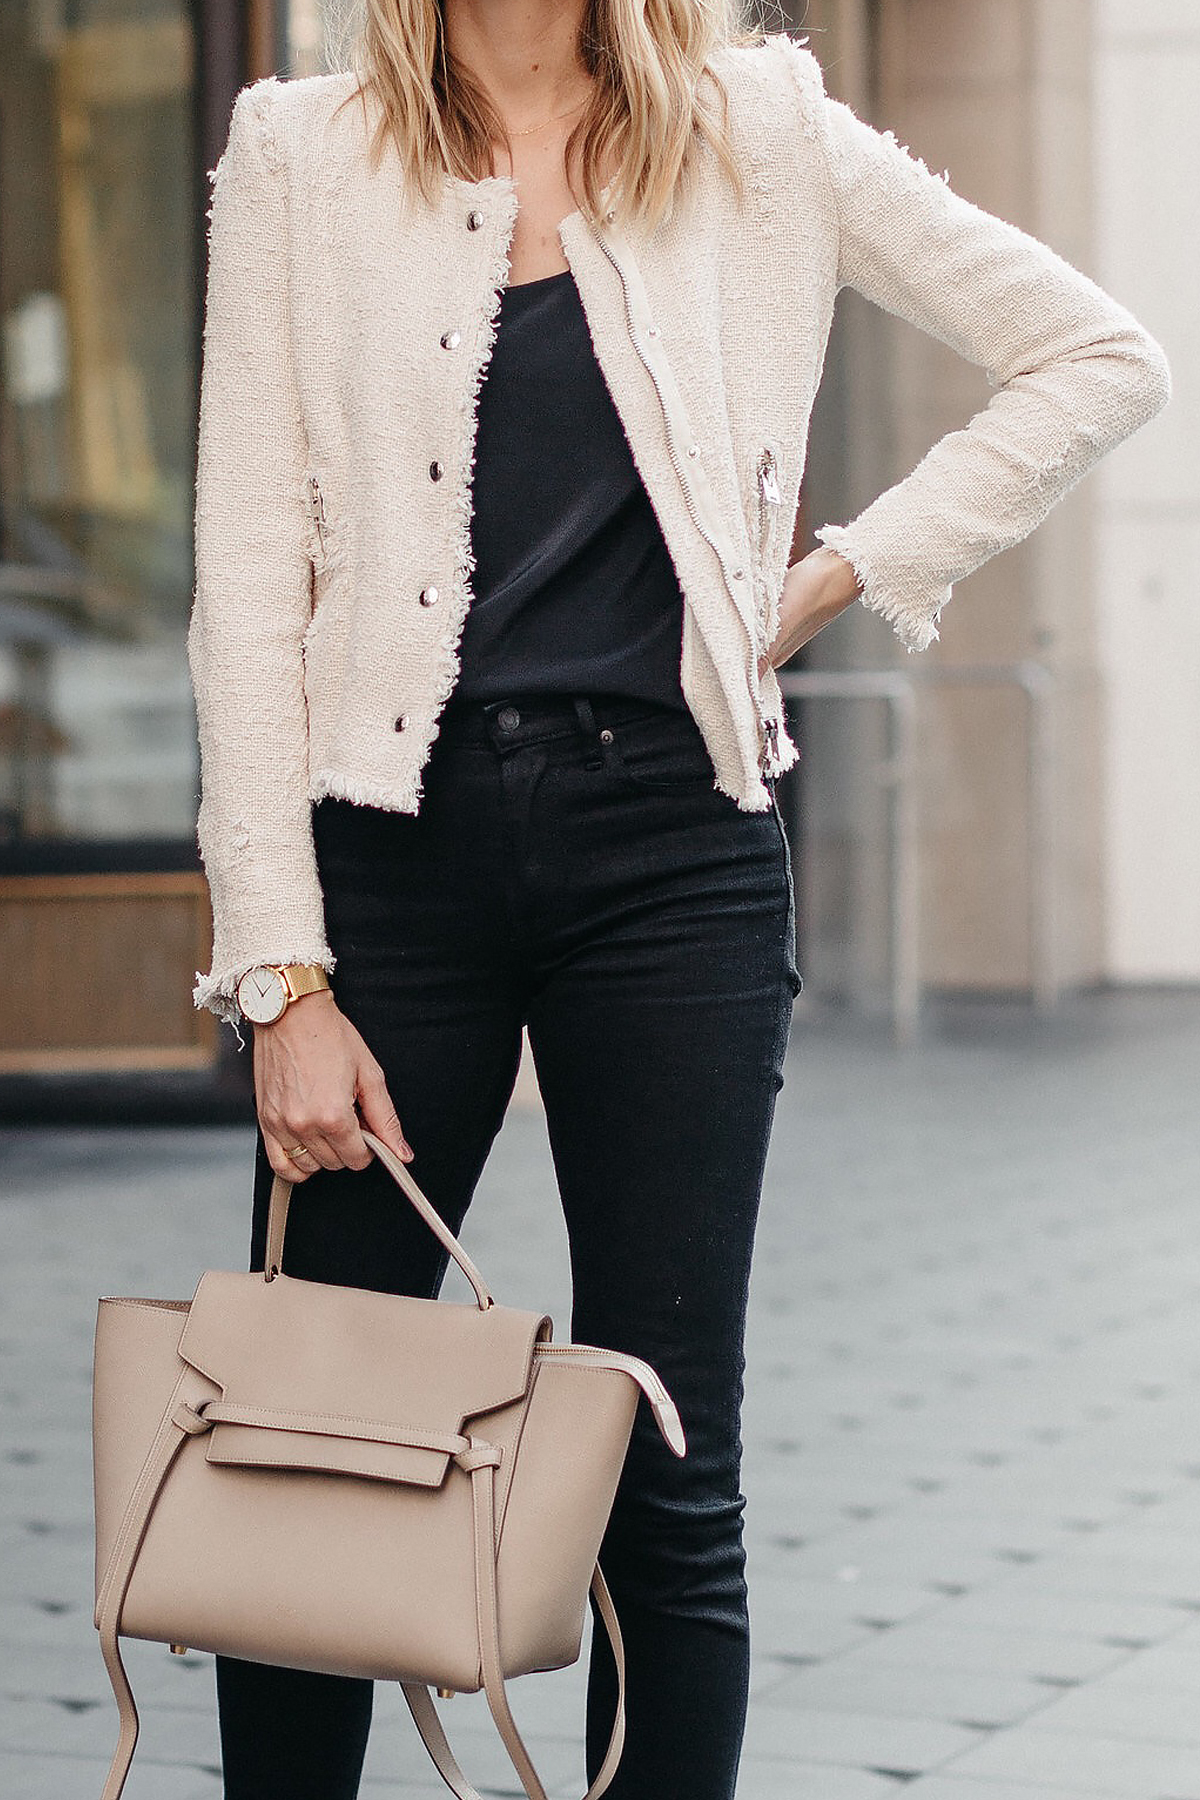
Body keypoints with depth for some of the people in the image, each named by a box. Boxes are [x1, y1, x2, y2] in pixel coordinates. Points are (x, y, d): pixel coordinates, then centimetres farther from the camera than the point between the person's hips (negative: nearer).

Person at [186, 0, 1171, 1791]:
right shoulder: (301, 152, 5)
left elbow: (1101, 359, 10)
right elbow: (251, 569, 0)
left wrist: (840, 573, 3)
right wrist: (282, 973, -7)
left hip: (669, 845, 0)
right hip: (395, 839, 0)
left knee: (667, 1475, 1)